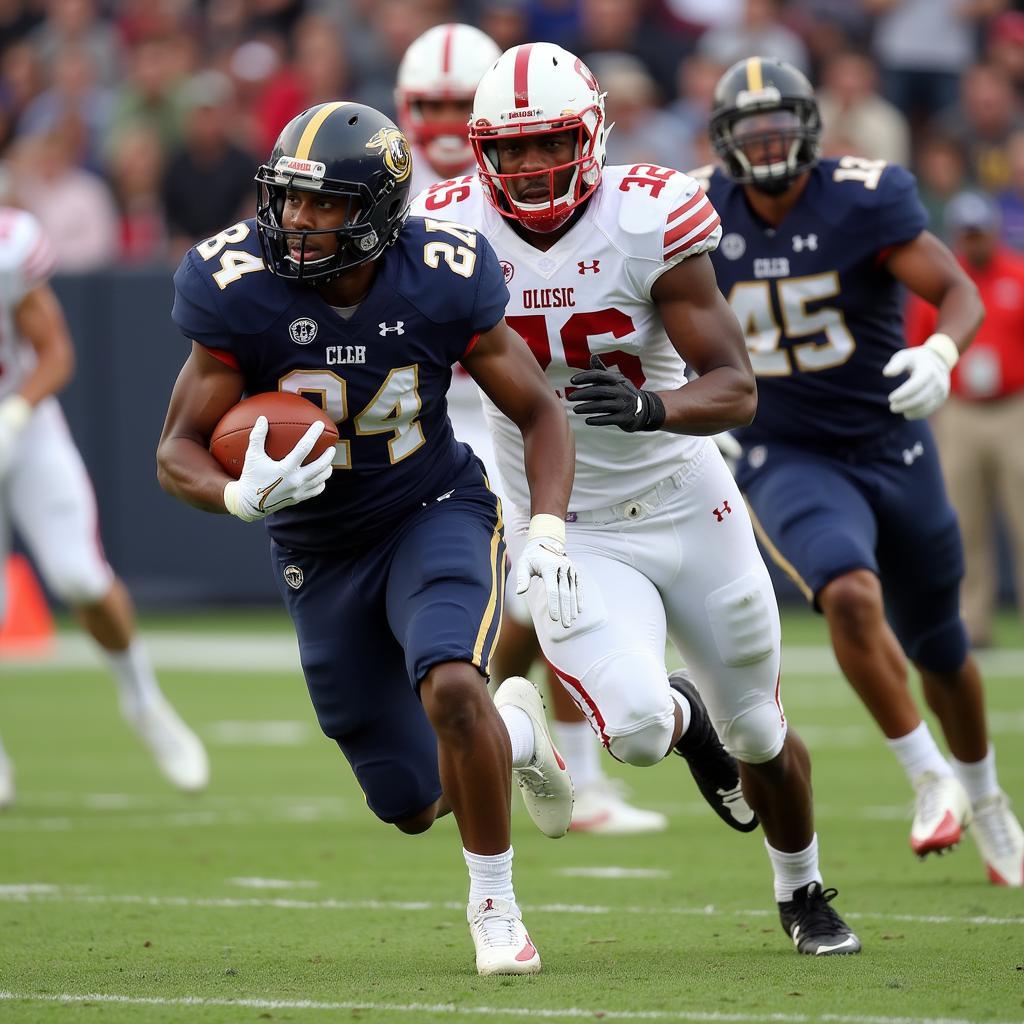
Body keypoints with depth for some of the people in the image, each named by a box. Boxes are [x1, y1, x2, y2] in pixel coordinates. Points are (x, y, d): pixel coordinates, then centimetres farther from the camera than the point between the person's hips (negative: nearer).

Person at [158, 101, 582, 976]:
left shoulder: (440, 283, -18)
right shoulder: (240, 292, -20)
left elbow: (539, 412, -8)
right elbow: (178, 451, -14)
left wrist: (547, 534, -24)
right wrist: (241, 495, -37)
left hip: (436, 511, -1)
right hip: (321, 551, 2)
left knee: (449, 689, -31)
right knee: (418, 805, 5)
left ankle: (494, 904, -8)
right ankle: (514, 730, 42)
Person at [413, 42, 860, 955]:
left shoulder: (646, 223, -18)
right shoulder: (454, 233, -13)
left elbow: (737, 390, -21)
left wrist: (653, 409, -40)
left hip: (689, 509, 0)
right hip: (567, 530, 0)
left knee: (759, 732, 13)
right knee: (634, 726, -23)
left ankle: (803, 893, 43)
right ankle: (683, 719, 17)